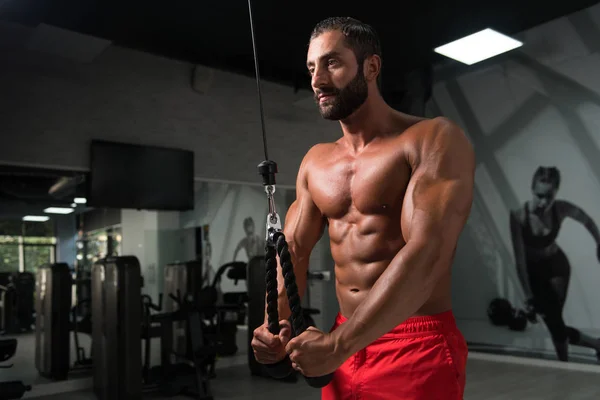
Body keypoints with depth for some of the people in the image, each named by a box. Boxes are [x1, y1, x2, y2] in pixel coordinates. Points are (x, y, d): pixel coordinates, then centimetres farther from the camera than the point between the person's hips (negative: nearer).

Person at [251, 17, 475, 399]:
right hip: (344, 345, 6)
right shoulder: (315, 162, 9)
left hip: (418, 349, -6)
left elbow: (427, 253, -23)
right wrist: (275, 325, -10)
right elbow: (293, 249, 8)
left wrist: (337, 344, -26)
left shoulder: (434, 139, -12)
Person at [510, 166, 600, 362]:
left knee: (554, 320, -5)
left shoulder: (562, 209, -24)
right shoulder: (519, 215, -32)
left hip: (556, 265, 1)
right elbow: (519, 258, -28)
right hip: (532, 269, -1)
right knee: (553, 323, 3)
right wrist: (528, 294, -28)